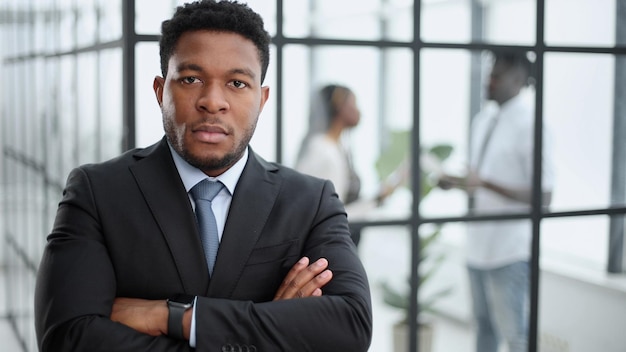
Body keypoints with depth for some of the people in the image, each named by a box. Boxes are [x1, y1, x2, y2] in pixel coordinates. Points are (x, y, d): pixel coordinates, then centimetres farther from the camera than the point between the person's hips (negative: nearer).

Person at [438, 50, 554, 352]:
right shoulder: (484, 120, 9)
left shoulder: (529, 125, -15)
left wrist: (485, 183, -27)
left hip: (510, 249, -8)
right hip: (479, 244, 8)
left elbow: (543, 196, -19)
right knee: (485, 325, 20)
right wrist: (455, 182, -1)